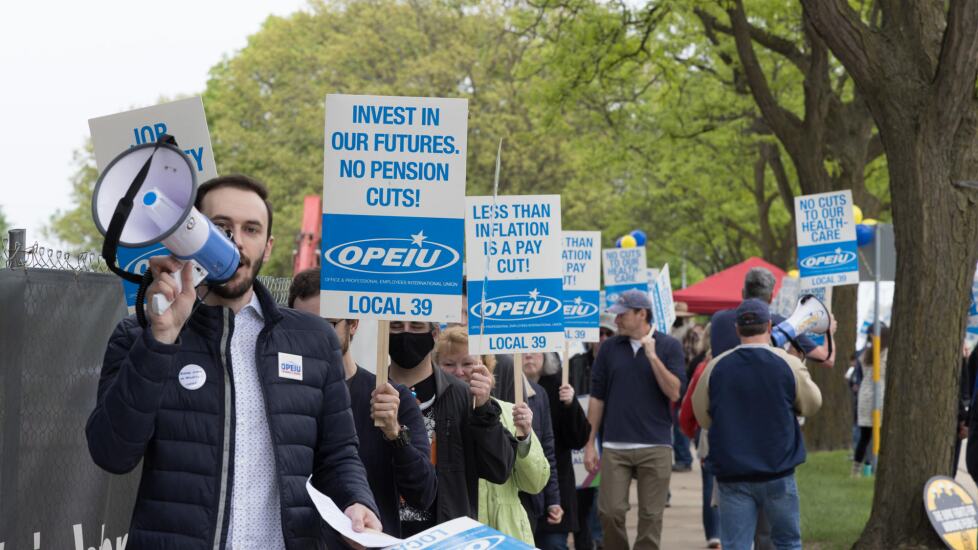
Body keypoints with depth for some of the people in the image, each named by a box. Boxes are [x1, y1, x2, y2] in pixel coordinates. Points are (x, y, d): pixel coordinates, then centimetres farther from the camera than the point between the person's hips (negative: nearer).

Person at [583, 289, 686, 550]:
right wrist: (590, 444, 5)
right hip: (615, 447, 2)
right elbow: (597, 398, 9)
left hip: (655, 447, -2)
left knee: (651, 515, 1)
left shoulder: (669, 346, 1)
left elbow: (674, 392, -9)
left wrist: (653, 356, -16)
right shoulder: (609, 348, 7)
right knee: (610, 511, -4)